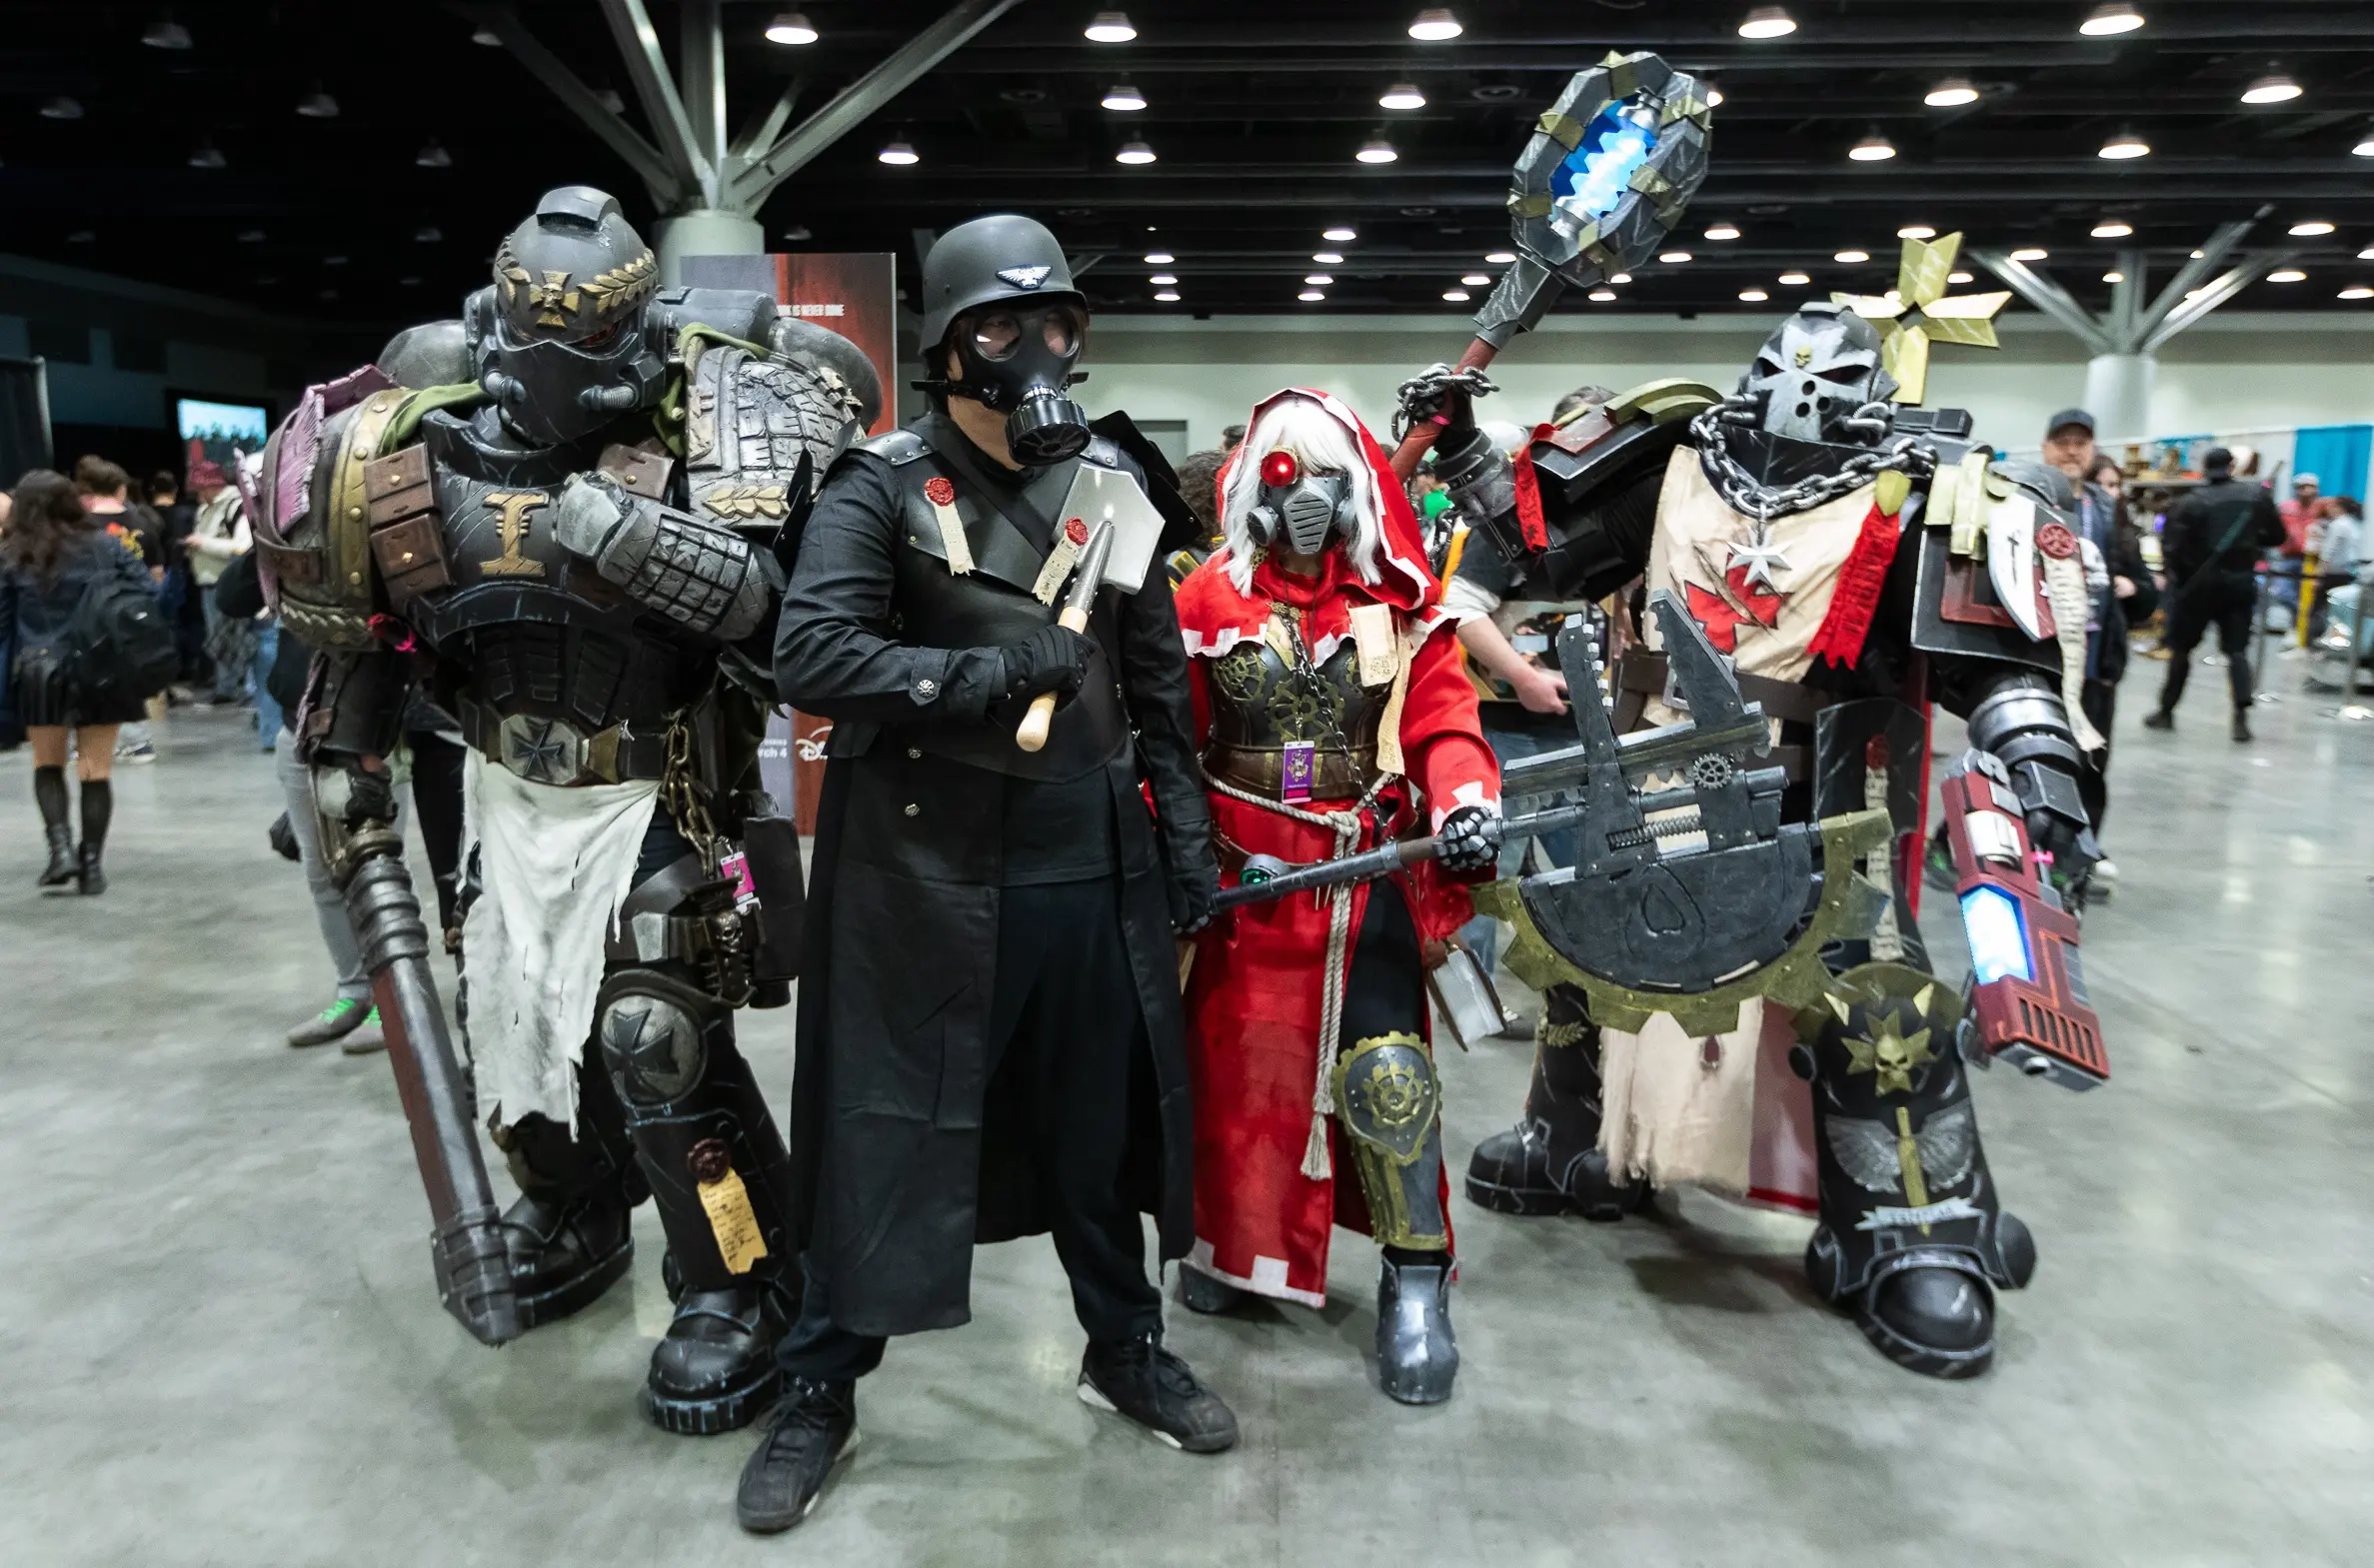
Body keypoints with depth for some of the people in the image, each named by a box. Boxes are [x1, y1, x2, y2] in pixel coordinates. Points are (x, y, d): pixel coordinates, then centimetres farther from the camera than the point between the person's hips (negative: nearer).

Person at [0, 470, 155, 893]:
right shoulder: (107, 544, 0)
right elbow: (149, 595, -1)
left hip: (39, 673, 0)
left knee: (47, 764, 18)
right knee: (96, 770, 6)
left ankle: (61, 848, 2)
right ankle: (91, 864, 7)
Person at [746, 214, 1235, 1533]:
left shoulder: (1112, 484, 8)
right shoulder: (884, 487, -5)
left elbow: (1159, 680, 13)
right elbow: (812, 657, -17)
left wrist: (1187, 833, 9)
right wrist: (997, 669, -20)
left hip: (1092, 869, 4)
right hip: (926, 870, -4)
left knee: (1102, 1124, 16)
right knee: (885, 1131, 7)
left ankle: (1128, 1349, 37)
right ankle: (821, 1391, 27)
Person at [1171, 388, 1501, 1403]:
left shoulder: (1402, 602, 5)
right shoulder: (1211, 598, 4)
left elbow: (1442, 720, -2)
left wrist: (1465, 802, -21)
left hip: (1369, 870, -1)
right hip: (1245, 872, 1)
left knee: (1386, 1070, -8)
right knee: (1235, 1056, 12)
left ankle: (1415, 1278, 9)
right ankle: (1232, 1238, 35)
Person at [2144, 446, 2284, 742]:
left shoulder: (2192, 503, -9)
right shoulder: (2257, 494, 0)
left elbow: (2174, 549, -13)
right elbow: (2276, 537, 5)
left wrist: (2180, 577, 3)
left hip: (2201, 583, -2)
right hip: (2241, 581, 2)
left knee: (2181, 647, 10)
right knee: (2237, 649, 6)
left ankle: (2166, 711, 16)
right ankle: (2241, 716, -8)